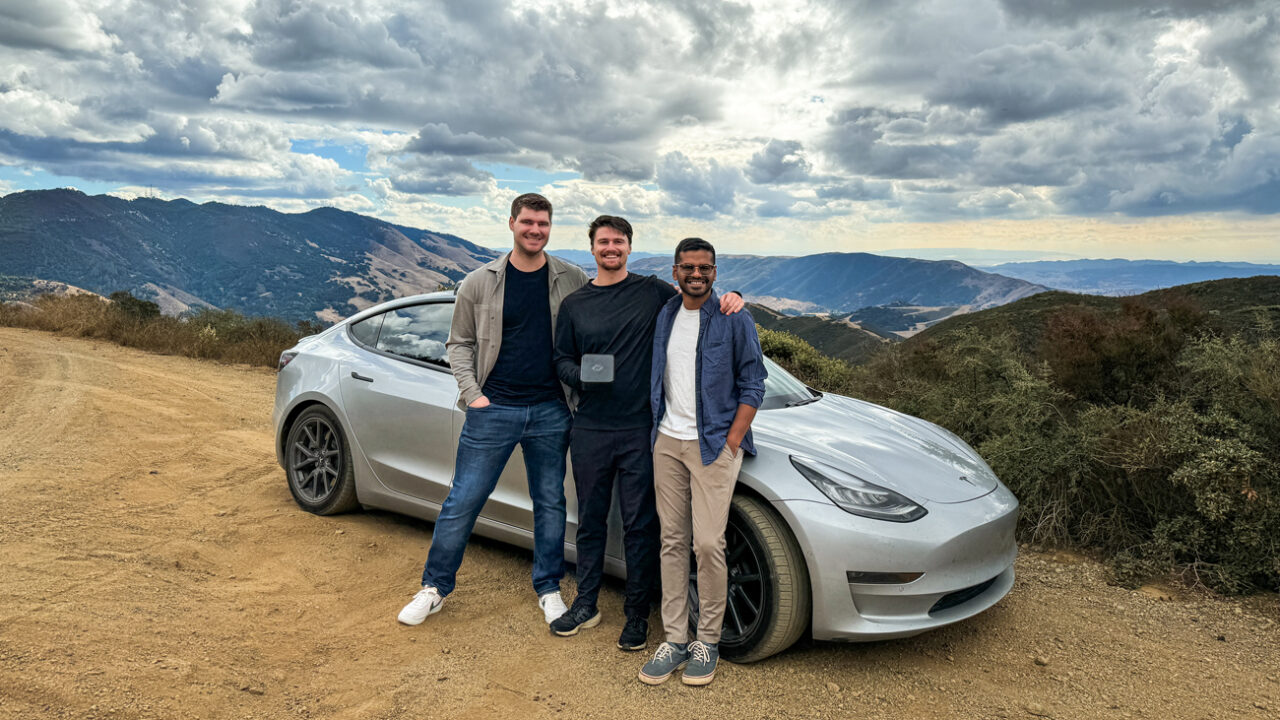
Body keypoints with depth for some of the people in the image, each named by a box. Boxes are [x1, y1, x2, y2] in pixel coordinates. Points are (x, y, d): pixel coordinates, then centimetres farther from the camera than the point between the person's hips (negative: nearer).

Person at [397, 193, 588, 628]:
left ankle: (548, 589, 27)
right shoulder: (480, 282, 2)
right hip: (492, 409, -1)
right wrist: (471, 393, -5)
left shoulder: (572, 281, 3)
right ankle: (435, 587, 20)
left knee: (550, 503, 11)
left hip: (550, 412, 1)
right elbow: (460, 343, 7)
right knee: (462, 501, 3)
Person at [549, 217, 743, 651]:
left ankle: (637, 614, 16)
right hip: (590, 429, 2)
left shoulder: (653, 292, 4)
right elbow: (562, 360, 13)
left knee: (640, 524, 2)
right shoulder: (574, 305, 11)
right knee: (590, 520, 12)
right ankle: (586, 605, 27)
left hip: (641, 428, -2)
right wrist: (581, 376, -9)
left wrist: (729, 300, -11)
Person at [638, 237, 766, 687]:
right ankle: (675, 640, 13)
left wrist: (731, 444, -11)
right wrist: (655, 431, 10)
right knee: (672, 541, 5)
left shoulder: (734, 320, -3)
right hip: (667, 442, 5)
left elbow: (752, 386, -4)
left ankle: (707, 642, 8)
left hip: (713, 443, -4)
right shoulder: (664, 316, 11)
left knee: (708, 544, -9)